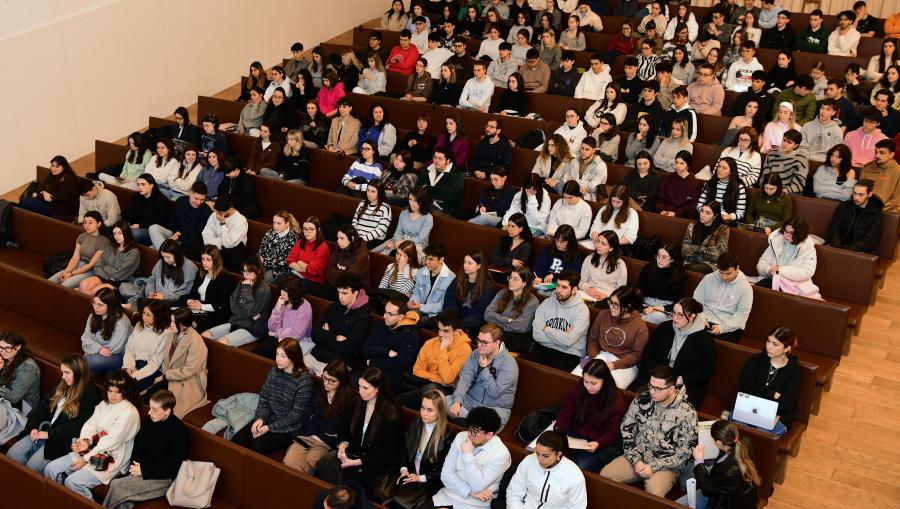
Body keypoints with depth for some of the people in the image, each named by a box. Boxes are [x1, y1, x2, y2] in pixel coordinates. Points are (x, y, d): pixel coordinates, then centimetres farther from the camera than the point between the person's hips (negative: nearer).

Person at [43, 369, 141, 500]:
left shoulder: (129, 412, -17)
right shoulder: (104, 404, 9)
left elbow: (111, 441, -19)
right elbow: (90, 424, 6)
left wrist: (86, 459, -16)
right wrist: (85, 440, -17)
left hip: (112, 460, -8)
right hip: (93, 450, 8)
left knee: (73, 481, -24)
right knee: (50, 469, 0)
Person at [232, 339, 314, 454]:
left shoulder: (304, 380, -18)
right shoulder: (274, 371, 0)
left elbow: (296, 414, -17)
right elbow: (264, 397, 6)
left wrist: (270, 427, -16)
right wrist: (260, 418, -12)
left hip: (288, 427, -6)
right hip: (268, 419, 6)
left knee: (256, 447, -25)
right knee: (235, 442, -12)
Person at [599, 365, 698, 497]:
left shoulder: (687, 413, -12)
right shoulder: (641, 400, -2)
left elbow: (685, 450, -10)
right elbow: (626, 430, 4)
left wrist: (654, 467, -14)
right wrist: (636, 460, -8)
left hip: (665, 465, -4)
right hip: (637, 458, 4)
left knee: (653, 495, -32)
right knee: (605, 475, -18)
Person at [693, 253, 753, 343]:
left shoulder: (745, 287, -3)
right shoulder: (708, 278, 7)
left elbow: (742, 315, -6)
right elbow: (696, 300, 11)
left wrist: (722, 328, -17)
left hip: (729, 328, -3)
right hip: (705, 322, 3)